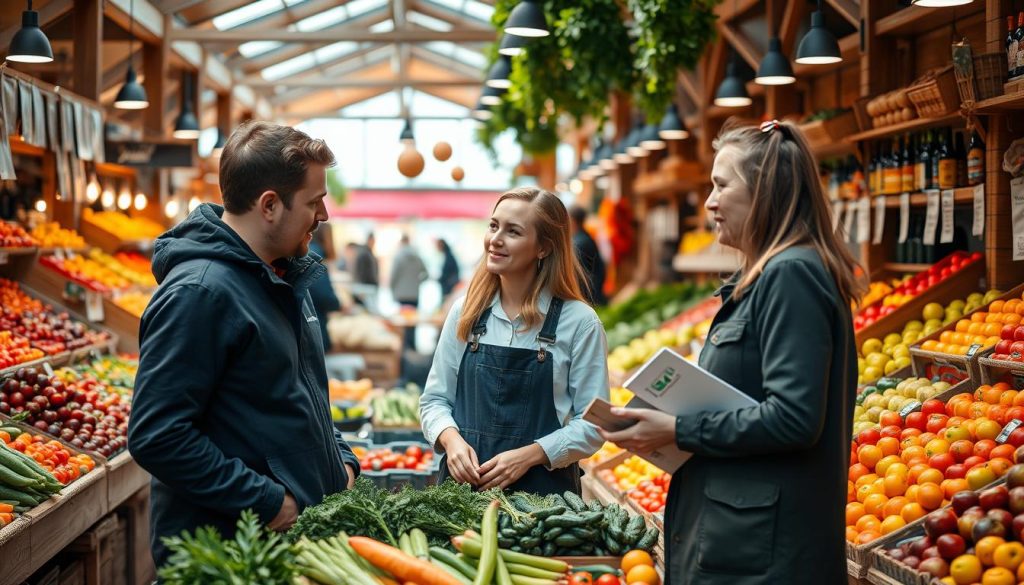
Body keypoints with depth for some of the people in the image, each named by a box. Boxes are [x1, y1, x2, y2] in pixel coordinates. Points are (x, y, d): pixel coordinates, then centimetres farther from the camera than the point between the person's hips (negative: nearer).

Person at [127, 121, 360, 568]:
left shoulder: (286, 275, 9)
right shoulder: (199, 292, -20)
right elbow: (157, 438, -25)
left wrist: (341, 460, 8)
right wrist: (267, 502, -22)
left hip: (308, 530, 9)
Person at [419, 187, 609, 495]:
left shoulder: (579, 322, -6)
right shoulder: (466, 311, 4)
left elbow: (592, 424, -6)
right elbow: (434, 399, 9)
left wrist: (528, 456, -17)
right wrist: (452, 439, -10)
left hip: (544, 488, -2)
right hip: (463, 482, 3)